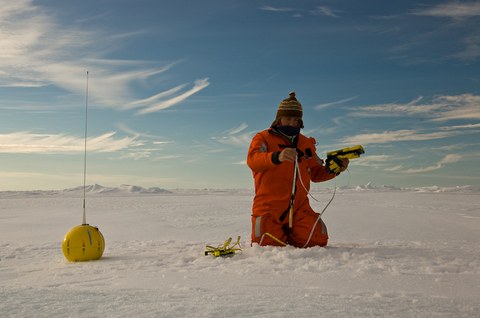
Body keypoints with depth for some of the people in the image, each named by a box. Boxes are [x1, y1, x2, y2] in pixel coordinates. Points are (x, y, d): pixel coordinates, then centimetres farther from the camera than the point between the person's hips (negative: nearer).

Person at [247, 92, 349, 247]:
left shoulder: (306, 143, 19)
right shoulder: (263, 138, 2)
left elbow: (316, 173, 21)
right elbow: (252, 160, -19)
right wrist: (277, 157, -38)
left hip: (299, 207, 4)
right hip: (270, 206, -4)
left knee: (317, 240, -13)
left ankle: (288, 232, 18)